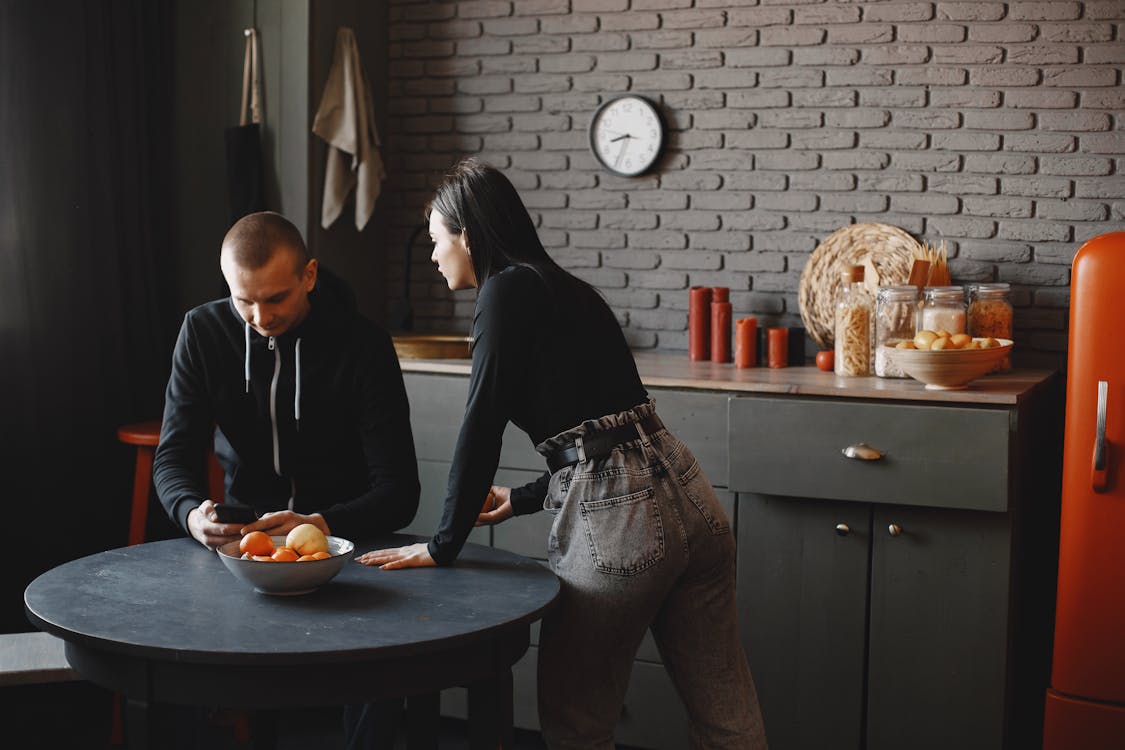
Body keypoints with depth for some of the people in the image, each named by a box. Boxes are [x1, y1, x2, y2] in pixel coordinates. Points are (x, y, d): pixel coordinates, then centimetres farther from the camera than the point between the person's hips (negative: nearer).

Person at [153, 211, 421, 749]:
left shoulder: (364, 346, -11)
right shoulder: (204, 332, -2)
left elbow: (399, 492, -14)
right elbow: (173, 457, -1)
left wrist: (320, 526, -33)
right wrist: (193, 513, -25)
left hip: (344, 538, -2)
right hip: (240, 538, 3)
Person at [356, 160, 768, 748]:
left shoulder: (508, 289, -3)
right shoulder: (564, 288, 22)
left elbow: (482, 426, -9)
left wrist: (444, 545, -1)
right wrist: (524, 499, 34)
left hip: (619, 520, -9)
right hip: (686, 501, 9)